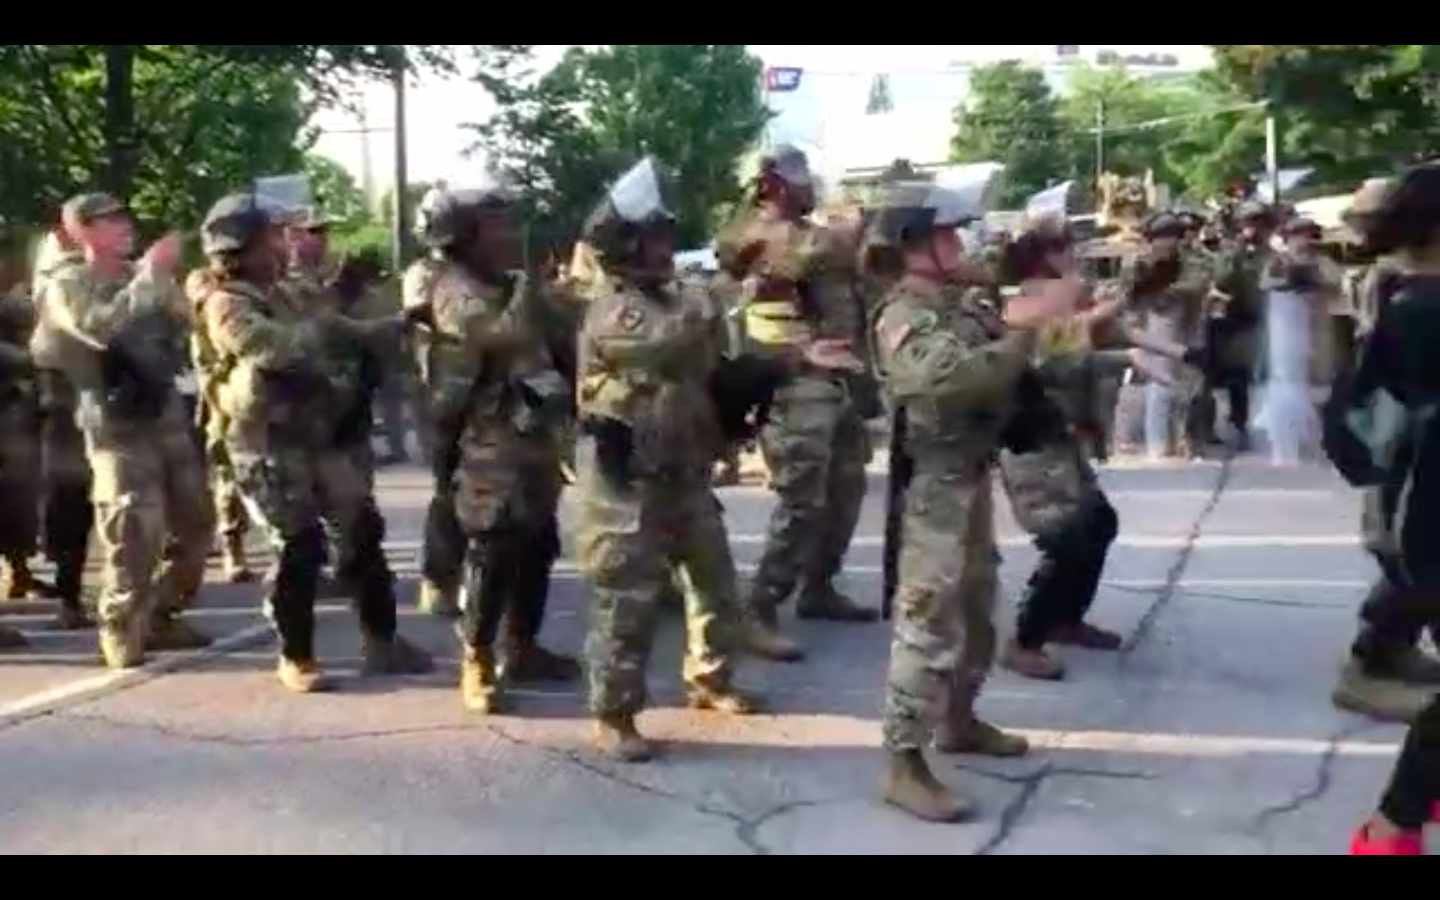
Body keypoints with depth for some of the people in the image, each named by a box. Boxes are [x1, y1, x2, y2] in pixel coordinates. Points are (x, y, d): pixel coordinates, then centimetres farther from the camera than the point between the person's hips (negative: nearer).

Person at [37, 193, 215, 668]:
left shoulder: (144, 275, 13)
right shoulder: (68, 285, -4)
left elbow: (184, 327, 15)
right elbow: (102, 329, -23)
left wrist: (165, 279, 1)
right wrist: (149, 274, -21)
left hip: (168, 414, 6)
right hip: (118, 425, -6)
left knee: (195, 524, 10)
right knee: (136, 536, -10)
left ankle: (160, 616, 25)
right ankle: (122, 632, 8)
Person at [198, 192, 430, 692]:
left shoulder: (278, 296, 17)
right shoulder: (225, 305, -10)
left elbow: (323, 340, 27)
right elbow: (278, 348, -27)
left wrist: (398, 324, 18)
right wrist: (324, 324, -13)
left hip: (316, 432, 8)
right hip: (269, 443, -8)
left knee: (363, 530, 7)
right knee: (301, 548, -8)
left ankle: (381, 642, 17)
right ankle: (295, 658, 8)